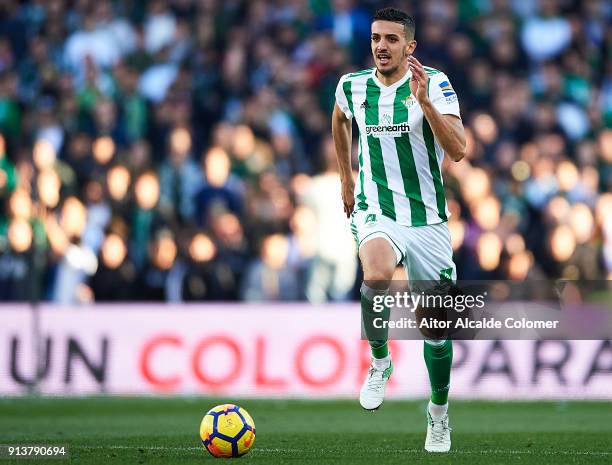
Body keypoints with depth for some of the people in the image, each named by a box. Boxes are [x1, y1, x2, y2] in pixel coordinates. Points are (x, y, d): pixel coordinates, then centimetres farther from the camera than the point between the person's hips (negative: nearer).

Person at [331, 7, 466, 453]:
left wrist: (424, 101, -31)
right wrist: (346, 177, 29)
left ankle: (439, 413, 30)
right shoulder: (352, 87, 0)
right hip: (376, 212, 0)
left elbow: (458, 151, -22)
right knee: (377, 275, -34)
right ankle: (379, 361, -8)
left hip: (428, 219, 0)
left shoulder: (435, 84, -10)